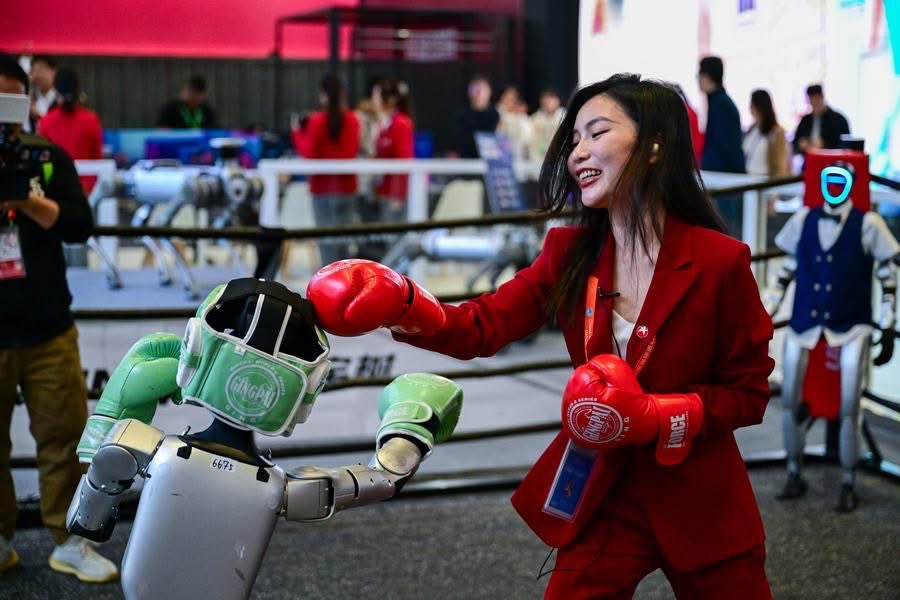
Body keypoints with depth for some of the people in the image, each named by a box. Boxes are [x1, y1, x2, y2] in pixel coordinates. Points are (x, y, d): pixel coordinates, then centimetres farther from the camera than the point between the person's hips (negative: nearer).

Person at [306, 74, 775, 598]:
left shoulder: (720, 261, -15)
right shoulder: (570, 254, -2)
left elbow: (749, 392, -10)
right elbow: (482, 327, -11)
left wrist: (656, 417, -23)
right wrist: (403, 307, -29)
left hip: (700, 504, -3)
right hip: (602, 496, 3)